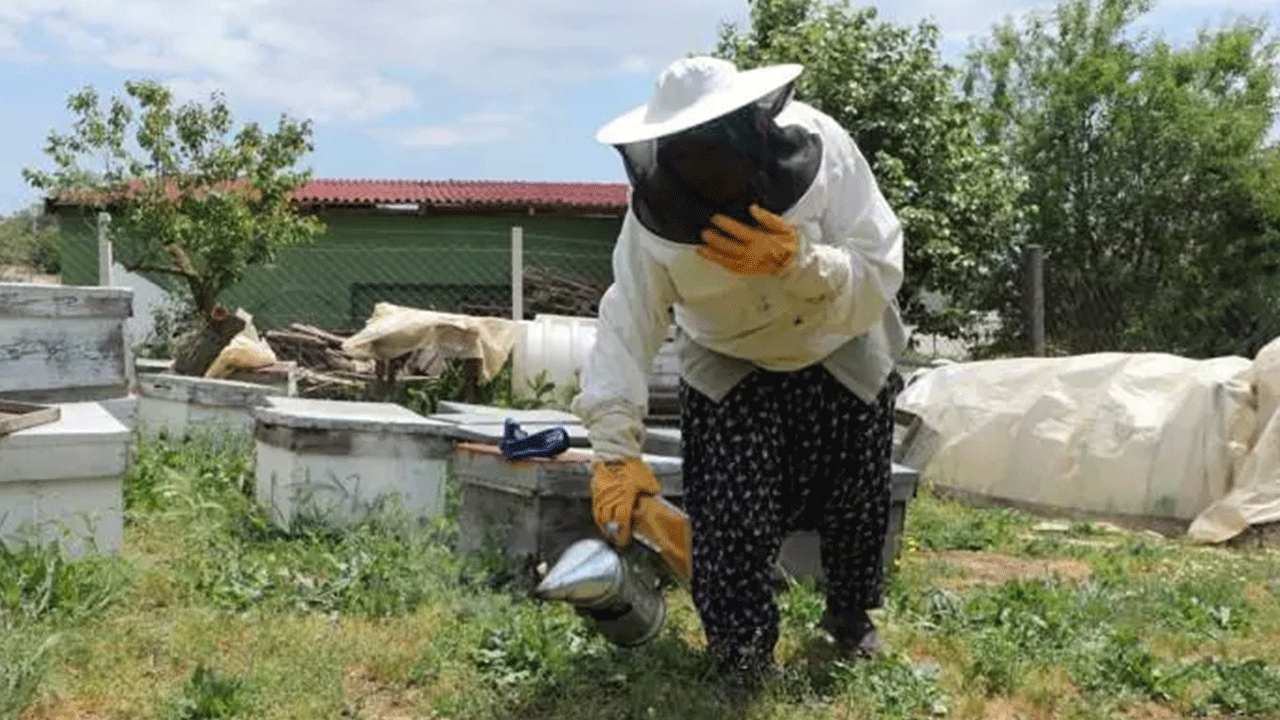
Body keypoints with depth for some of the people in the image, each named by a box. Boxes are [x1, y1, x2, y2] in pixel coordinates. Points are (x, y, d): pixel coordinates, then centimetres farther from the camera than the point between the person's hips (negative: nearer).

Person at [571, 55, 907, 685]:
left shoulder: (825, 155, -33)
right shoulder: (654, 213, -28)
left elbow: (879, 280, -33)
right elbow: (627, 325, -30)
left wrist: (800, 261, -52)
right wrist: (615, 450, -39)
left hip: (845, 357, 1)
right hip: (730, 367, 0)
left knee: (858, 498, 14)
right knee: (731, 520, -10)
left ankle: (850, 615, 43)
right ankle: (739, 661, 12)